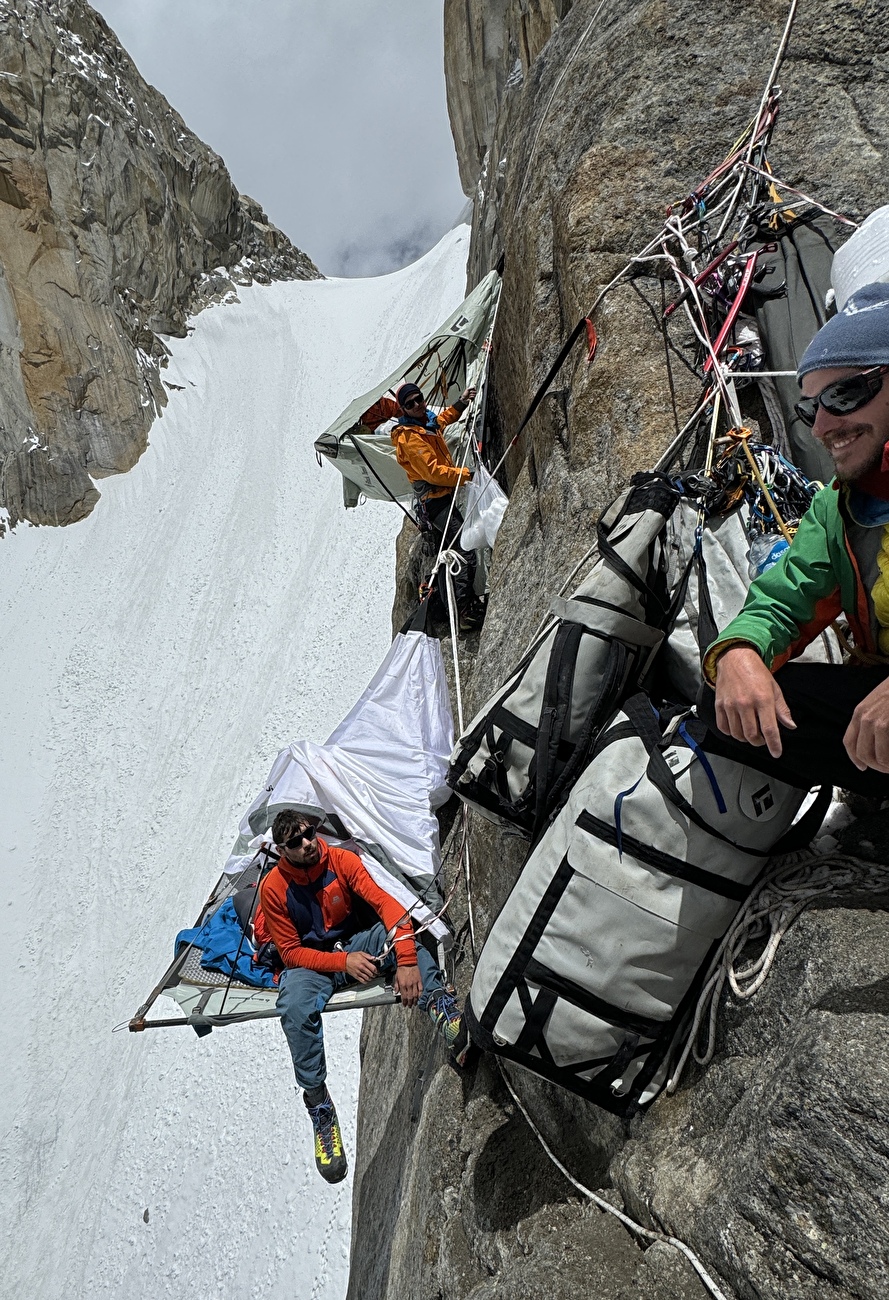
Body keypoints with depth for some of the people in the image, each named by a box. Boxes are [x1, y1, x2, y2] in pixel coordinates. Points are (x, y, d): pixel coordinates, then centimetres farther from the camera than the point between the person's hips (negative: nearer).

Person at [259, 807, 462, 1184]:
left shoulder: (342, 860, -13)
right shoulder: (274, 888, -15)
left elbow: (387, 904, -21)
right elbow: (290, 952, -12)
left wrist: (407, 962, -34)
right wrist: (343, 962, -27)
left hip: (356, 943, 2)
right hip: (310, 962, -1)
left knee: (393, 927, -30)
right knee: (294, 1007, -35)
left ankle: (436, 1001, -41)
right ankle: (317, 1103, -22)